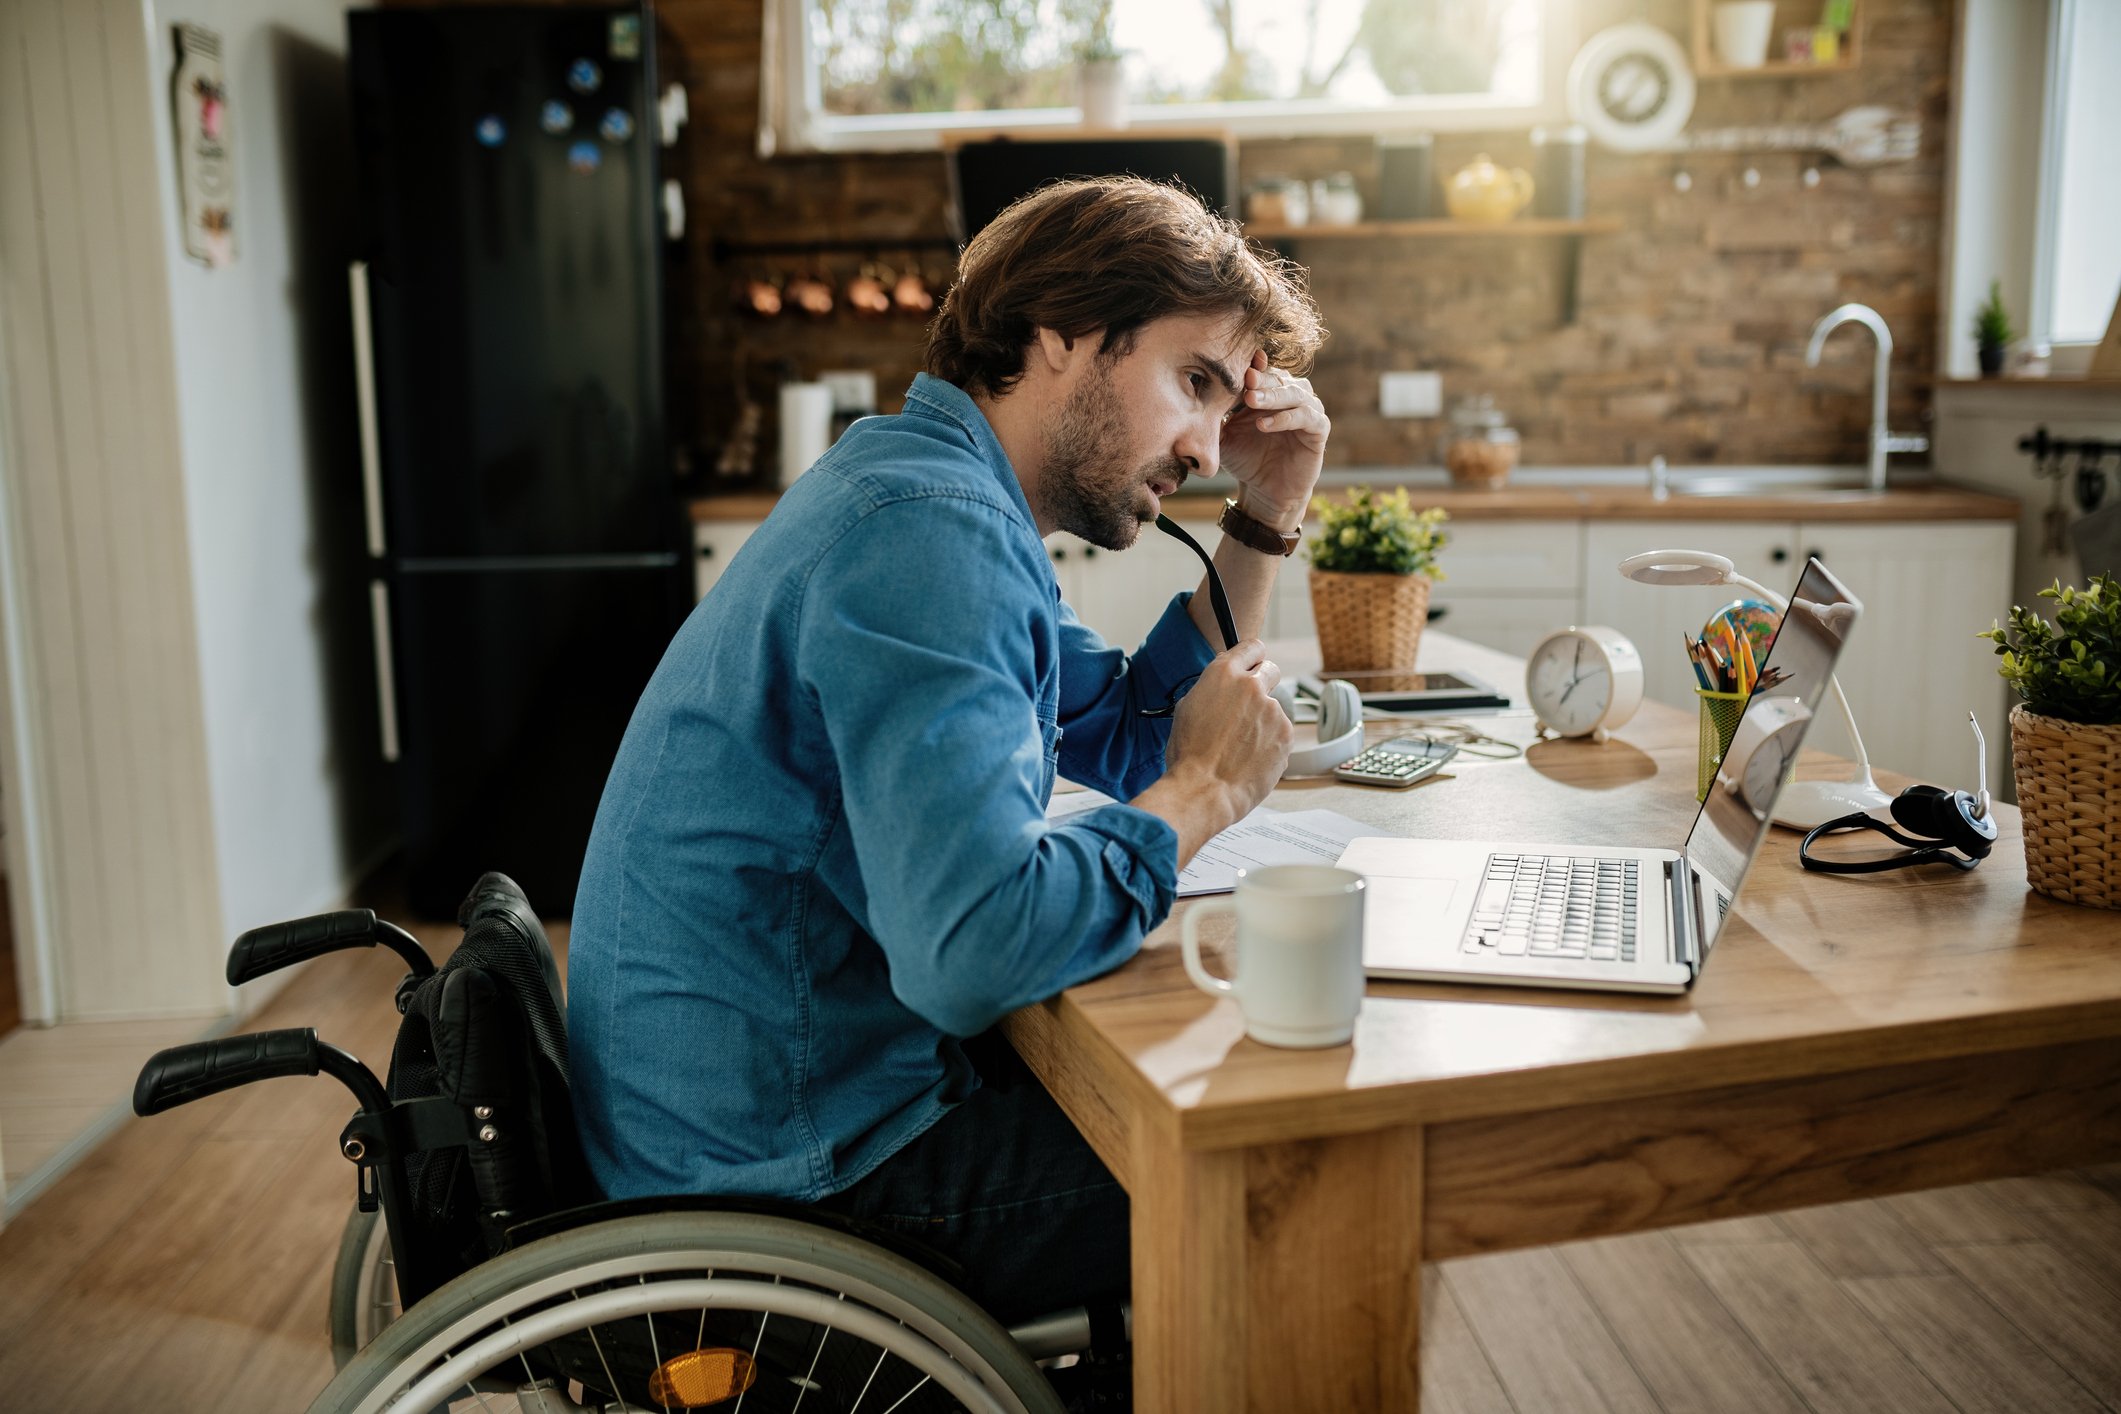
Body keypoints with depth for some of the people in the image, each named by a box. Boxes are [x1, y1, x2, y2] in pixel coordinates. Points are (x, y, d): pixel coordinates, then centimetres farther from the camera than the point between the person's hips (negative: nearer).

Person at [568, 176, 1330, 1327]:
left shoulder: (946, 504, 10)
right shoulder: (928, 530, -24)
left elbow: (1139, 738, 18)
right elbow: (976, 948, -35)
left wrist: (1264, 522, 8)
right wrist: (1203, 794, -18)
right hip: (788, 1174, -10)